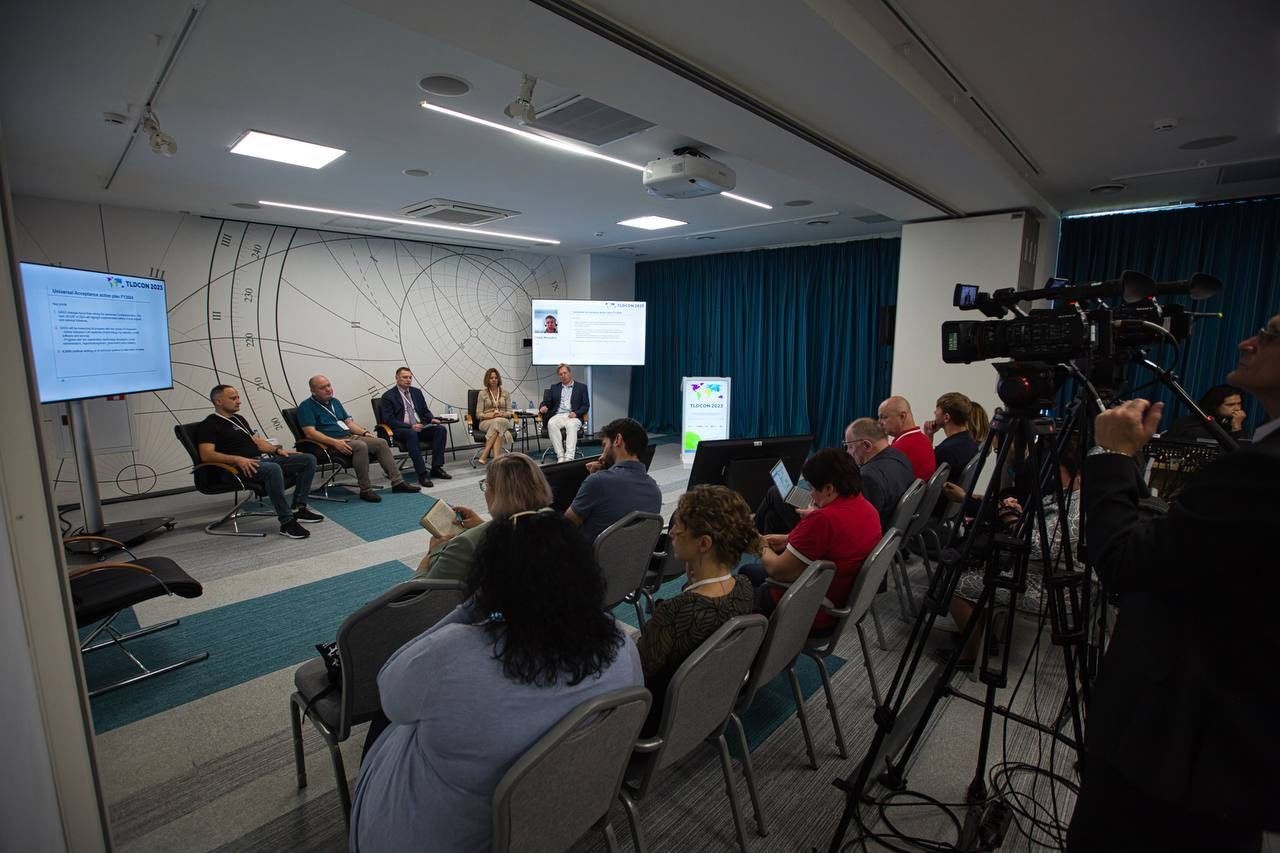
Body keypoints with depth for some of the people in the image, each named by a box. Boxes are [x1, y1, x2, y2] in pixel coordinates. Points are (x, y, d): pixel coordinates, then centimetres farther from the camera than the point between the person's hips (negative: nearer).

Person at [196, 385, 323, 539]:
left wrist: (277, 449, 9)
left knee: (309, 459, -5)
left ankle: (298, 509, -5)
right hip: (242, 467, -9)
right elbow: (206, 455, -13)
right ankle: (287, 522, -38)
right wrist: (237, 459, -26)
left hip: (264, 458, 9)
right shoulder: (209, 425, 0)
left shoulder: (239, 418, 26)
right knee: (273, 469, -41)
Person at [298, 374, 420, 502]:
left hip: (350, 437, 8)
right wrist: (335, 442, -26)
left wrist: (365, 433, 3)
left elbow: (348, 422, 20)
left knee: (381, 443, -10)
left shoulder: (335, 401, 19)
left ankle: (397, 482, -11)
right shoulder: (306, 406, -4)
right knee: (361, 446, -34)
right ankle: (365, 490, -29)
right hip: (330, 443, -8)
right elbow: (310, 433, -16)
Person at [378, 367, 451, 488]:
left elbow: (425, 411, 21)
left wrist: (432, 419, -3)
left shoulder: (417, 392, 18)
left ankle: (436, 468, -18)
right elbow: (389, 420, -10)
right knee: (411, 434, -39)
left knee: (441, 429, -20)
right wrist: (410, 426, -22)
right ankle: (422, 473, -37)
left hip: (420, 427, 6)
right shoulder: (388, 396, 0)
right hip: (400, 430, -6)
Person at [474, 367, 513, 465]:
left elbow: (510, 412, 9)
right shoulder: (482, 393, 8)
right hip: (486, 422, -1)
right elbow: (478, 414, 3)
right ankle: (496, 457, -46)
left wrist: (503, 414, -13)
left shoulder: (505, 393, 14)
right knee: (498, 427, -38)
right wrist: (490, 415, -16)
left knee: (498, 422, -38)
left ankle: (484, 454, -41)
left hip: (503, 421, 1)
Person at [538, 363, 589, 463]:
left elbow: (586, 405, 6)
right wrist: (543, 407, -7)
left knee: (571, 425, -38)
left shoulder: (581, 387, 15)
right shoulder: (554, 387, 23)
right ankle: (560, 457, -35)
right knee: (551, 424, -34)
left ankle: (569, 457, -46)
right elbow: (546, 402, 18)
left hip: (573, 417, -2)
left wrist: (576, 413, -13)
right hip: (558, 415, 2)